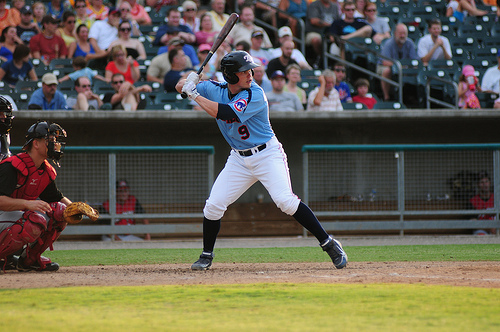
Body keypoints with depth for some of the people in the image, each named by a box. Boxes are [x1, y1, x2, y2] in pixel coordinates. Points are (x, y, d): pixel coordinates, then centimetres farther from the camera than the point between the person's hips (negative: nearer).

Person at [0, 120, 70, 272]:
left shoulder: (46, 171, 7)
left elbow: (57, 198, 16)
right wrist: (27, 204, -45)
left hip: (20, 214, 9)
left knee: (60, 210, -6)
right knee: (36, 219, -34)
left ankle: (30, 259, 4)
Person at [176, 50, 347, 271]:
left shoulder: (254, 94, -20)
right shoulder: (215, 89, -3)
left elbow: (226, 114, -32)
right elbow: (180, 87, 5)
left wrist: (195, 95, -27)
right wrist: (188, 82, -19)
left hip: (267, 155, -5)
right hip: (239, 160, 5)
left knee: (286, 201, -21)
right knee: (213, 206, -3)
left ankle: (329, 244, -14)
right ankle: (206, 256, 17)